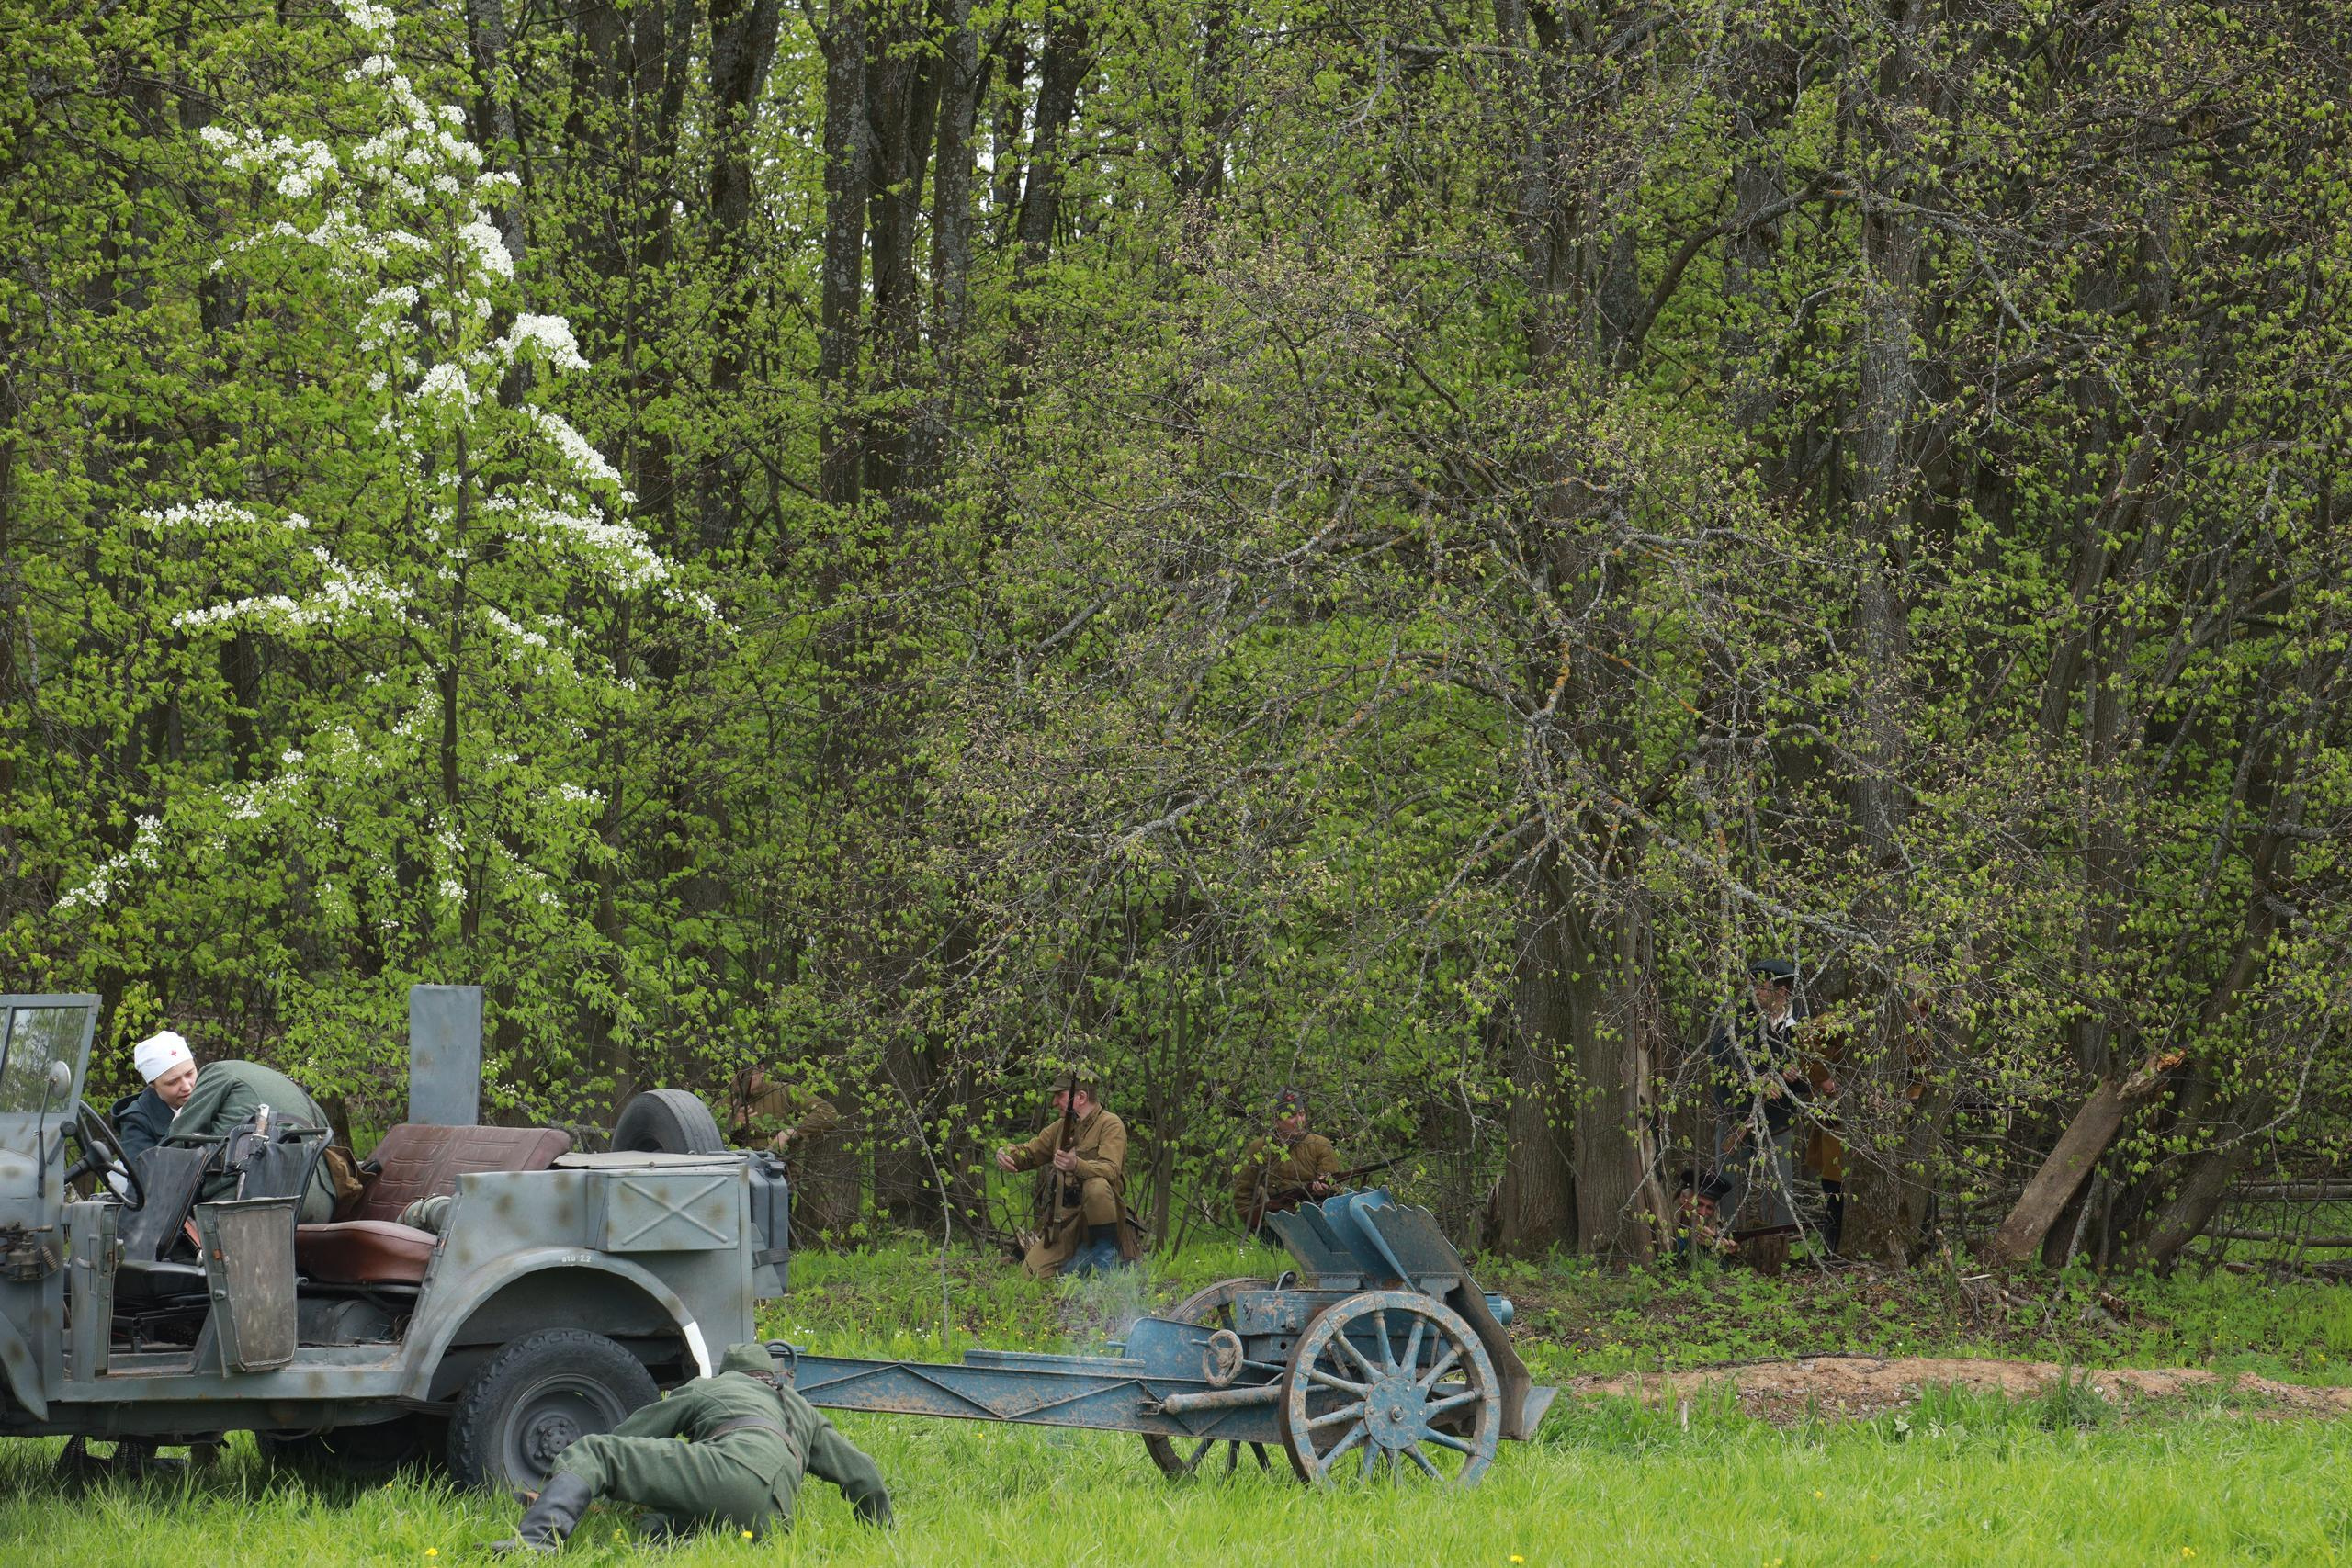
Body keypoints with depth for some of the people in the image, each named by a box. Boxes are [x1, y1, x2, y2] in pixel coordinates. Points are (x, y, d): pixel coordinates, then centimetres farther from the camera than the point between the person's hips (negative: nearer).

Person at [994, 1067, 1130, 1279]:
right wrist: (1006, 1153, -7)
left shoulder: (1110, 1125, -10)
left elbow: (1110, 1170, -25)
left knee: (1096, 1186, -38)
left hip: (1099, 1212, -6)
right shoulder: (1061, 1127, 13)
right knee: (1033, 1274, -8)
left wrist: (1077, 1165, -45)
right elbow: (1030, 1152, 18)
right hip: (1063, 1218, 6)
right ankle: (1084, 1252, 16)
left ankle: (1106, 1249, -16)